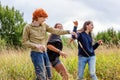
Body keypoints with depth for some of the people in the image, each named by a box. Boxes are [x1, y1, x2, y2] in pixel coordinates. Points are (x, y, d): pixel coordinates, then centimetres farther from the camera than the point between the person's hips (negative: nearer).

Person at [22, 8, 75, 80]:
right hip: (36, 53, -7)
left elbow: (55, 31, 3)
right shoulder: (28, 27, -8)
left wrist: (68, 32, -6)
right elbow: (24, 42, -5)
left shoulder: (44, 25, 6)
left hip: (44, 53, 7)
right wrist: (36, 45, -19)